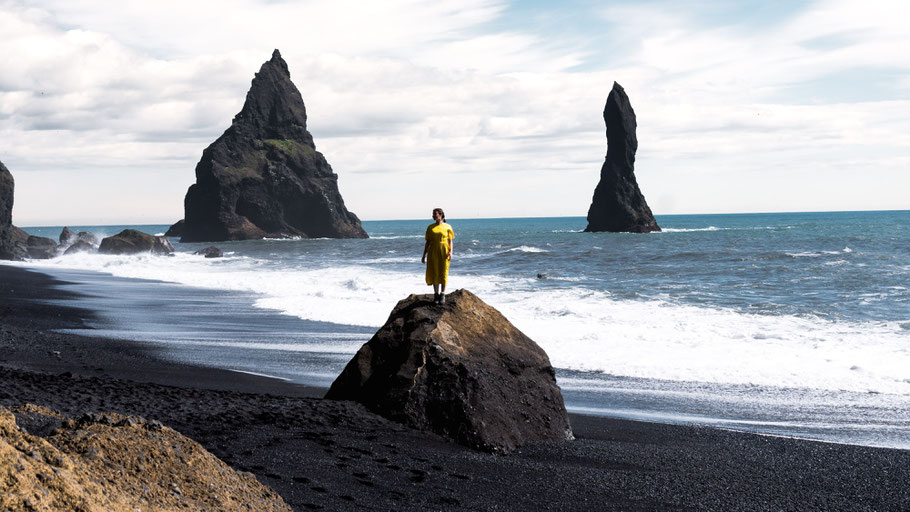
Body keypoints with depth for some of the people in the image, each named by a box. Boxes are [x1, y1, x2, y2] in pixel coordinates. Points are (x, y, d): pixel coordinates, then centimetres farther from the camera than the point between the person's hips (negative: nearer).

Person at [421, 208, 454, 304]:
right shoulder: (430, 227, 8)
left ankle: (442, 295, 3)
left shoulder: (447, 227, 2)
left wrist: (450, 252, -12)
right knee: (434, 273, 1)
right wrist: (424, 255, 5)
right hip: (433, 252, 2)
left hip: (444, 252, -2)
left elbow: (450, 241, 3)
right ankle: (436, 295, 10)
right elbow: (427, 242, 9)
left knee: (443, 273, -3)